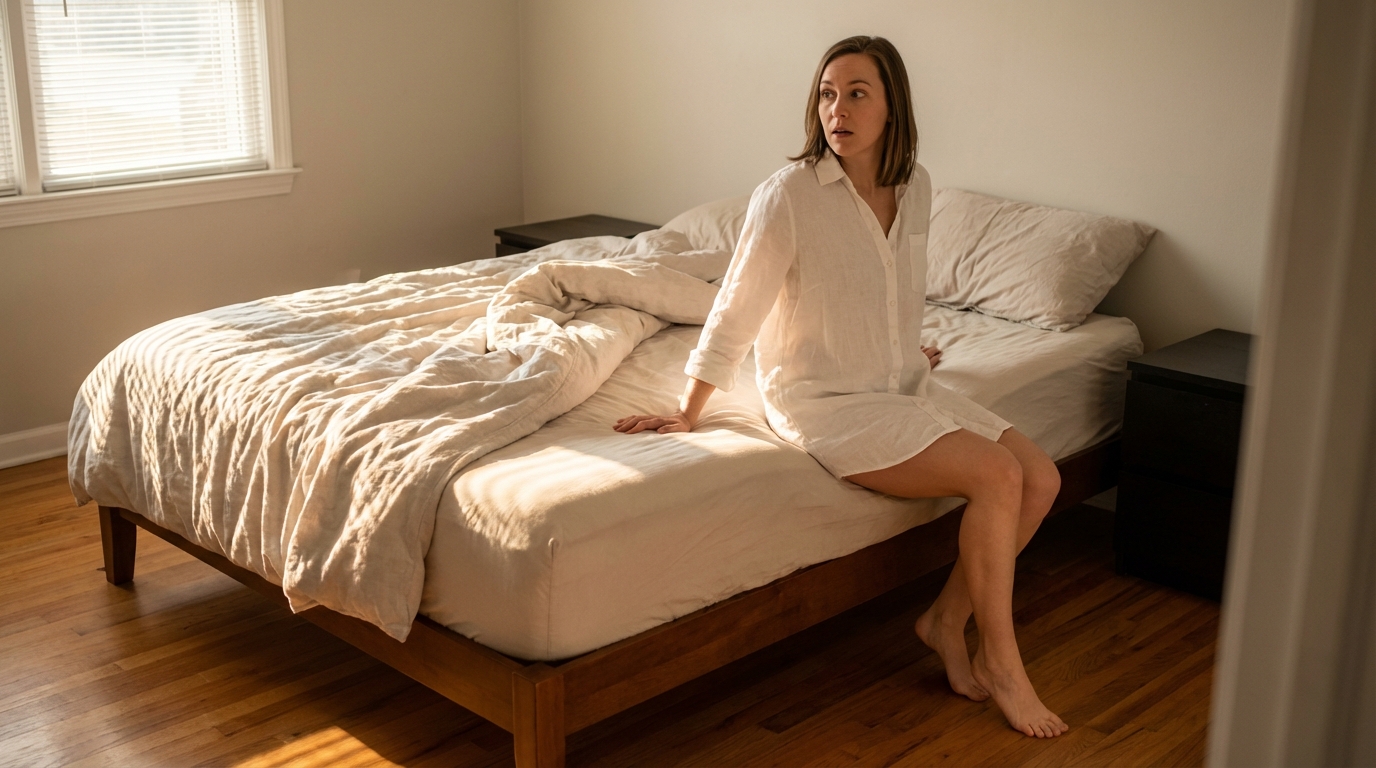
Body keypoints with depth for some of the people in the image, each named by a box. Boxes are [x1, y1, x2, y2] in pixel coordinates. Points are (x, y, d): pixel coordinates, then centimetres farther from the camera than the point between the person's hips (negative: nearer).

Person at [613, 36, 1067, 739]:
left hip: (902, 388, 7)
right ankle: (1000, 662, -3)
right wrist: (686, 414, -7)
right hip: (823, 400, -7)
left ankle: (946, 621, 12)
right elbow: (736, 312, -11)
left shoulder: (915, 186, 2)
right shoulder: (788, 195, -17)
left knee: (1042, 479, -3)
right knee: (997, 476, -20)